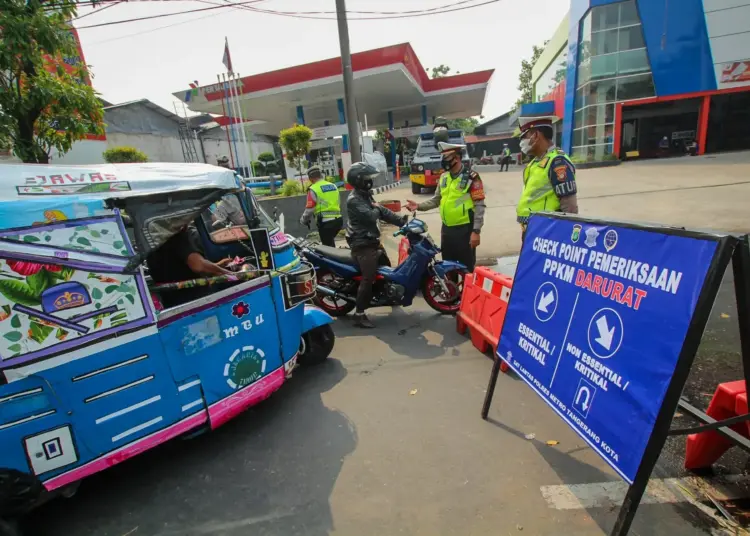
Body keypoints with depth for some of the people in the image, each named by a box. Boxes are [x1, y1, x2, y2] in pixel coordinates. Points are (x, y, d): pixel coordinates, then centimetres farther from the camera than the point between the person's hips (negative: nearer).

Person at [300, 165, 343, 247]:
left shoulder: (313, 189, -7)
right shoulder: (333, 186, 14)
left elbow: (309, 208, -8)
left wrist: (303, 220, 8)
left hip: (325, 222, -7)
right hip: (337, 220, 7)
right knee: (330, 243, 25)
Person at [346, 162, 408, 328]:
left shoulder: (366, 195, 15)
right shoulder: (354, 200, -17)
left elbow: (382, 212, 13)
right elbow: (370, 217, -28)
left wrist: (402, 221, 2)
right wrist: (377, 208, -4)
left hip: (372, 241, 10)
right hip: (362, 245, -10)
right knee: (368, 278, -14)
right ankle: (359, 315, -9)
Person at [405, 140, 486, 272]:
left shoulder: (471, 177, -10)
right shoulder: (444, 177, 10)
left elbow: (479, 206, -12)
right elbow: (437, 200, 16)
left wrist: (476, 231, -16)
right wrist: (419, 206, 0)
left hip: (465, 229, -6)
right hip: (446, 229, 6)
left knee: (466, 267, 2)